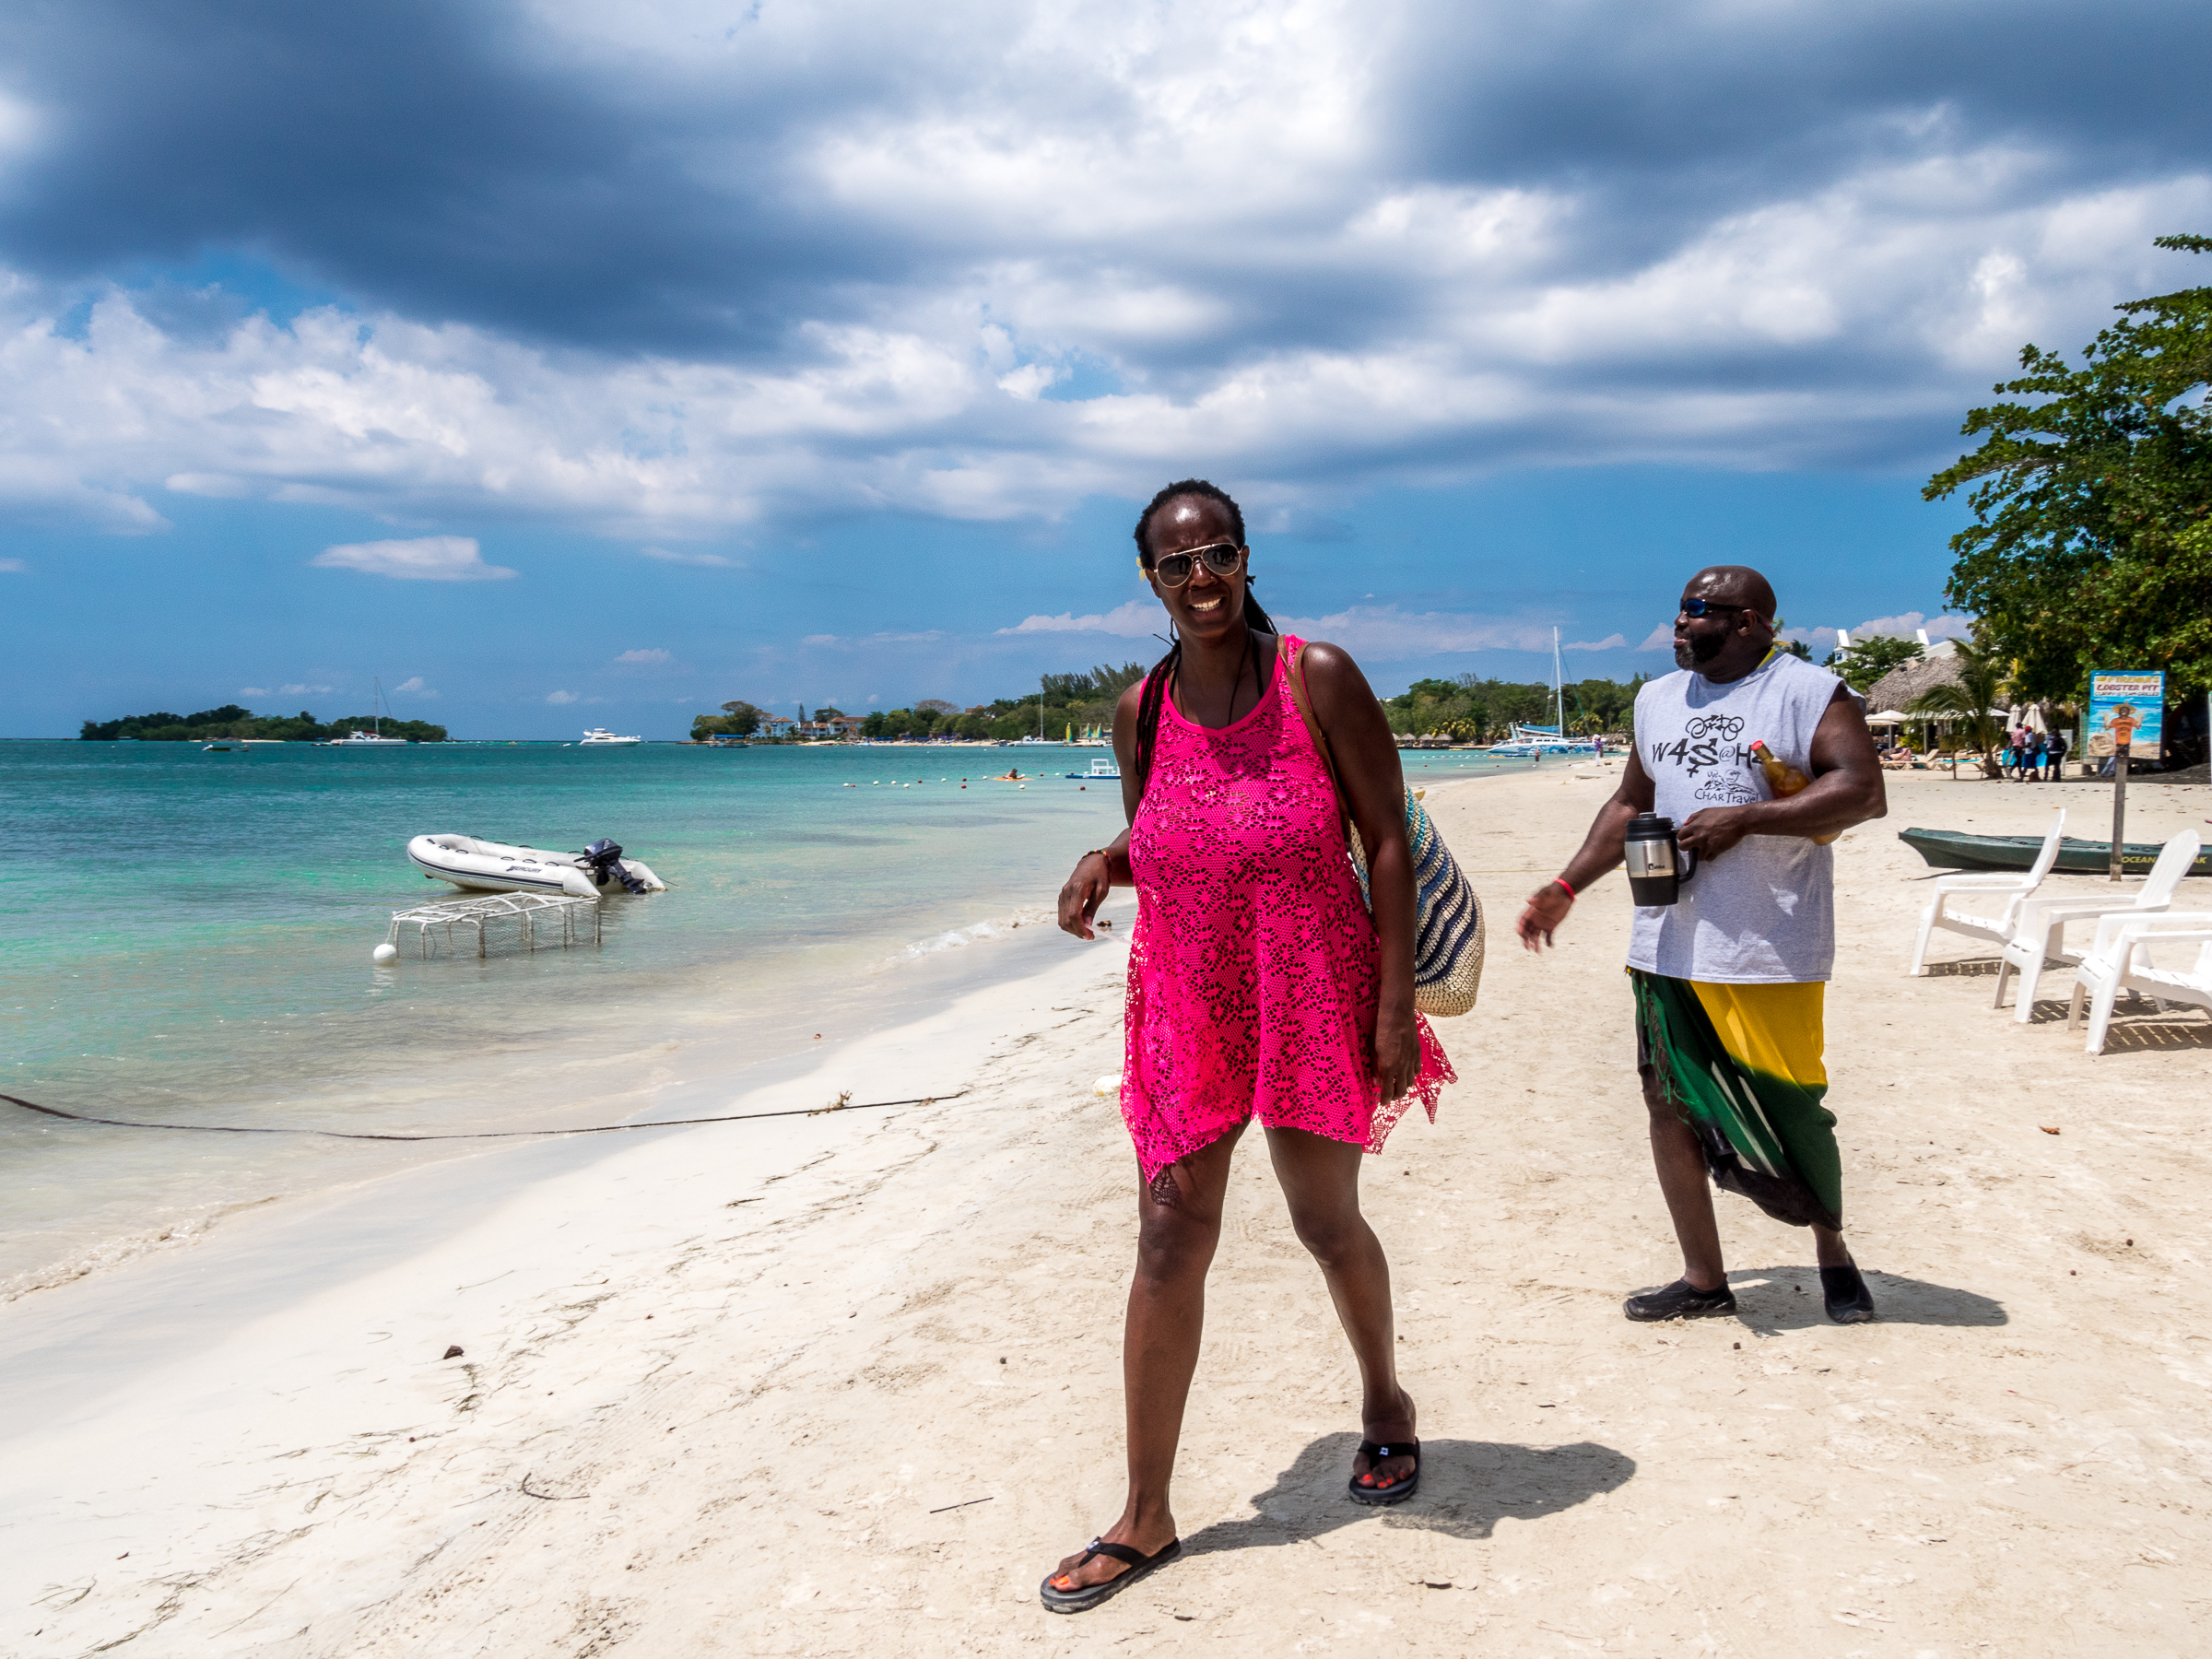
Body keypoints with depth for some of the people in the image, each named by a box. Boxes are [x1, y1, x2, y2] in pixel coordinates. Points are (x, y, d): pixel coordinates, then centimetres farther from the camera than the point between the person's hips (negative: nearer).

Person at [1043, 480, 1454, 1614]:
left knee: (1325, 1219, 12)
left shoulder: (1317, 679, -10)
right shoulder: (1141, 709, 1)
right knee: (1169, 1240, 1)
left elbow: (1389, 842, -9)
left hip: (1310, 1001, -3)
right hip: (1185, 1004, 3)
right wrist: (1102, 861, -8)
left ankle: (1384, 1405, 44)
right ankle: (1145, 1520, 11)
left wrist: (1396, 1005, -14)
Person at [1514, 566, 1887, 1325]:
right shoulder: (1657, 700, 16)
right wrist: (1566, 887, 17)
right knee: (1670, 1104, 5)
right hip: (1667, 943, 6)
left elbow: (1865, 793, -14)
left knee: (1790, 1111, 1)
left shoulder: (1809, 692, -4)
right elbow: (1630, 803, 24)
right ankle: (1703, 1279, 17)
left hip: (1770, 950, -6)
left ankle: (1832, 1250, 28)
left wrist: (1741, 818, -19)